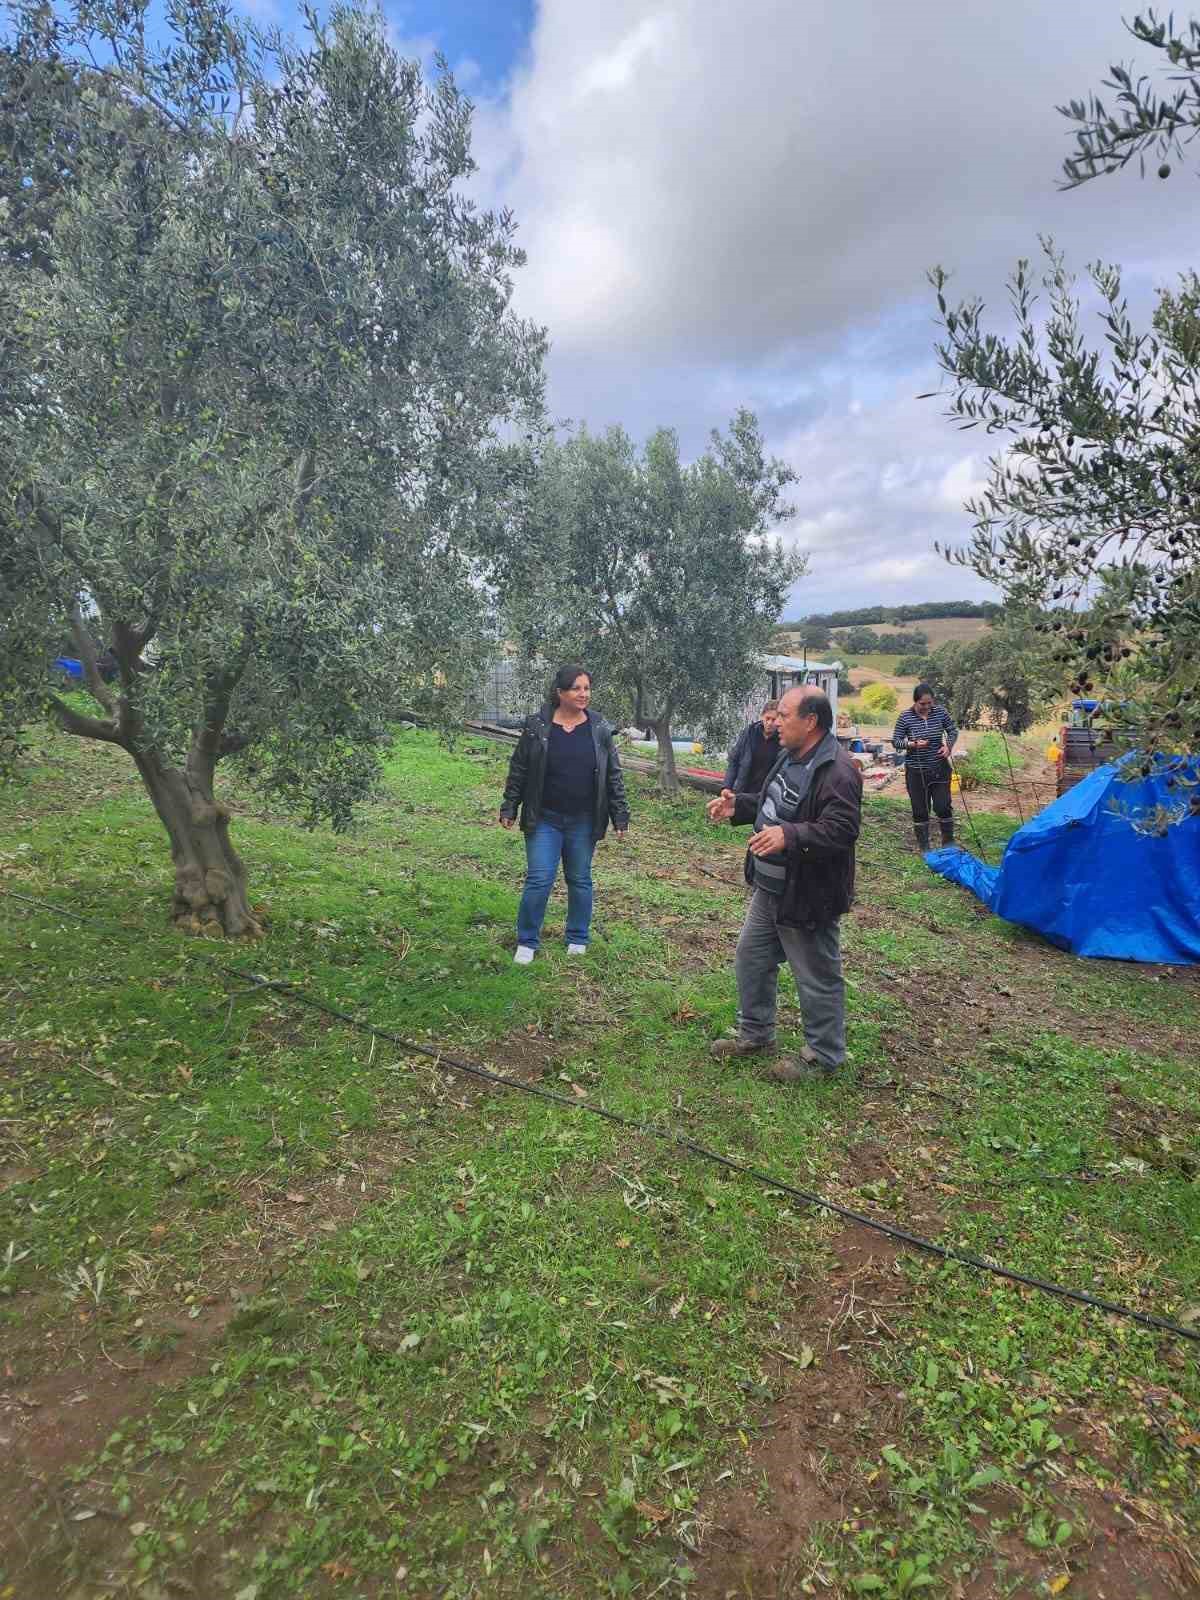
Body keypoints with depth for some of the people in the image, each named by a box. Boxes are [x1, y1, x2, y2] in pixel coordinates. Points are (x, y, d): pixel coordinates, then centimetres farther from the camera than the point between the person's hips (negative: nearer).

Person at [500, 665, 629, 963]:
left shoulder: (599, 729, 0)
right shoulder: (536, 726, -4)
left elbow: (614, 776, 3)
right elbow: (518, 771, 2)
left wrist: (620, 817, 2)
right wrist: (509, 809, 2)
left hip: (583, 822, 2)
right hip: (544, 819, -1)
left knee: (580, 880, 12)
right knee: (539, 879, -3)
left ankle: (577, 939, 28)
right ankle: (527, 942, 13)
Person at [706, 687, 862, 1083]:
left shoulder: (837, 771, -24)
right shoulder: (790, 757, 8)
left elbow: (841, 829, -32)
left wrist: (789, 836, -43)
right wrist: (738, 805, 9)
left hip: (807, 896, -10)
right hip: (769, 888, 10)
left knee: (817, 979, 6)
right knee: (751, 956, 20)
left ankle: (823, 1057, 25)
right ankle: (756, 1033, 38)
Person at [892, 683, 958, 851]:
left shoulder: (941, 712, -3)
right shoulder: (905, 717, -9)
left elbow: (953, 731, 8)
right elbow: (896, 741, -5)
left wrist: (949, 746, -10)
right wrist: (913, 744, -22)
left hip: (939, 769, 1)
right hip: (916, 771, -1)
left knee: (943, 806, 2)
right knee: (920, 810, 6)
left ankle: (949, 842, 22)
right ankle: (923, 847, 20)